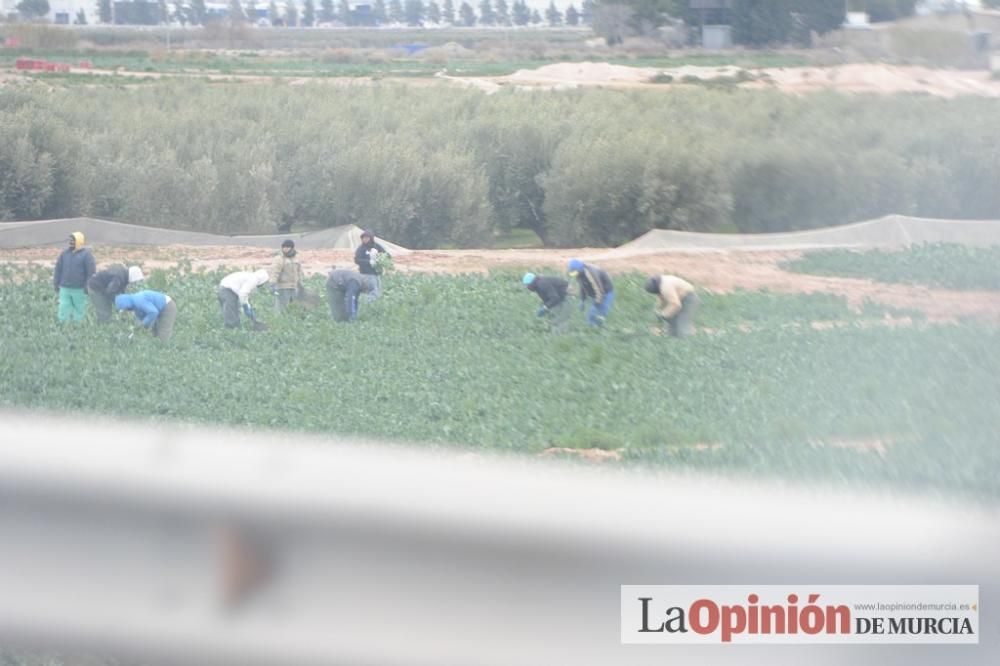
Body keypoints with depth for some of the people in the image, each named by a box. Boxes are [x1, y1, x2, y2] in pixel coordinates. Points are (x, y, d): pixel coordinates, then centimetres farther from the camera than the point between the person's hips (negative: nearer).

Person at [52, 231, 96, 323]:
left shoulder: (86, 254, -5)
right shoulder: (65, 253, 8)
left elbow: (91, 272, -6)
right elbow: (58, 269, 12)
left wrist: (87, 286, -10)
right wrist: (56, 284, 9)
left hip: (79, 290, -4)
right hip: (65, 289, 4)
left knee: (79, 311, 5)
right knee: (63, 309, 0)